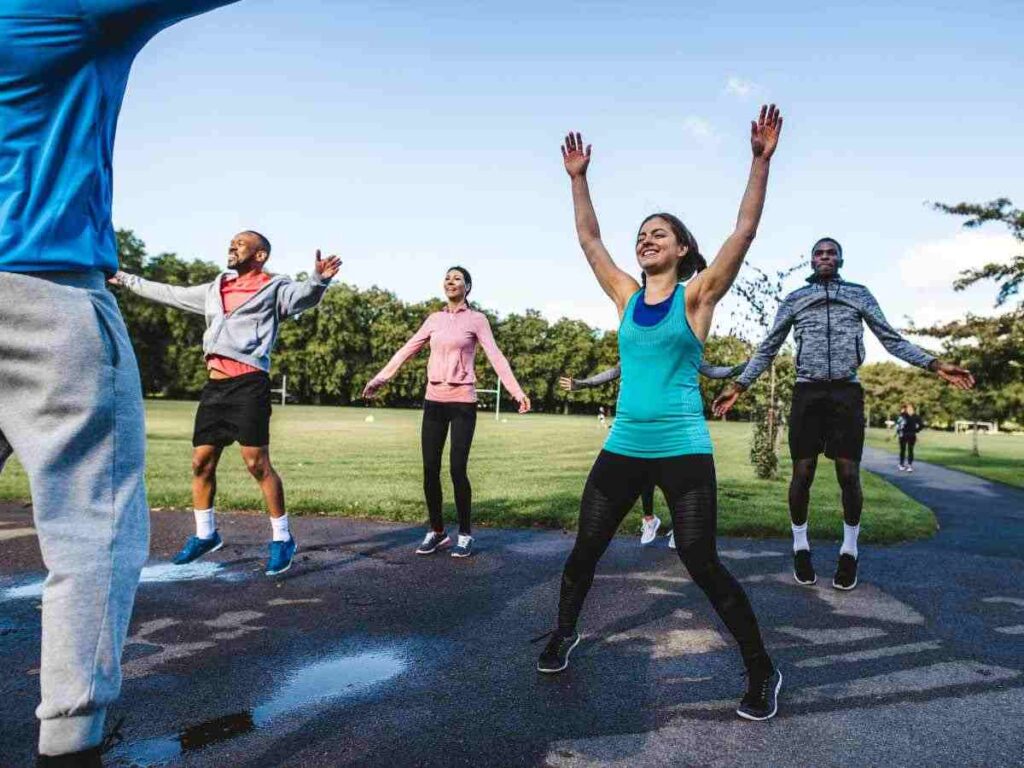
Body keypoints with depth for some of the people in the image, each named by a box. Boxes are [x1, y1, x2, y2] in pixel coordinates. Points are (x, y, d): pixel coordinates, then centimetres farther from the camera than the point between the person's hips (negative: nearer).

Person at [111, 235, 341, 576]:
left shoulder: (273, 287, 2)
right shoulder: (214, 290, 22)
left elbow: (301, 295, -18)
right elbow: (169, 293, 34)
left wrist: (318, 279, -40)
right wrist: (126, 279, 42)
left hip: (249, 384, -7)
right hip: (215, 384, 7)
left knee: (257, 463, -10)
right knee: (201, 463, 10)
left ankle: (282, 539, 3)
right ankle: (205, 535, 27)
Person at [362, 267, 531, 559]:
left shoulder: (476, 319, 1)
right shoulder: (434, 319, 13)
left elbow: (496, 356, -8)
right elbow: (406, 350, 14)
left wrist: (516, 390, -18)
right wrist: (380, 378, 10)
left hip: (462, 401, -4)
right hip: (434, 400, 4)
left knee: (457, 470, -6)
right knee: (430, 470, 3)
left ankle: (465, 534, 10)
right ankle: (437, 531, 17)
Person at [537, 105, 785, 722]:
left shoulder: (697, 297, -1)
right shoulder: (628, 296, 9)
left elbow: (744, 232, -9)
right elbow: (589, 239, 15)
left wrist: (761, 162, -14)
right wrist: (579, 179, 14)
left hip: (683, 450, -4)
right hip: (624, 447, 5)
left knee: (702, 564, -3)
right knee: (585, 548, 10)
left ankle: (763, 673, 16)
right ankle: (565, 633, 35)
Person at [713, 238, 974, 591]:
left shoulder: (859, 294, 14)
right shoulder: (794, 299, 13)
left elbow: (892, 339, 13)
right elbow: (768, 348, 13)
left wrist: (935, 364, 1)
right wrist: (738, 385, 5)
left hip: (847, 392, 0)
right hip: (807, 392, 0)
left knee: (849, 475, -1)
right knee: (802, 472, -1)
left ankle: (849, 552, 16)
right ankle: (800, 548, 16)